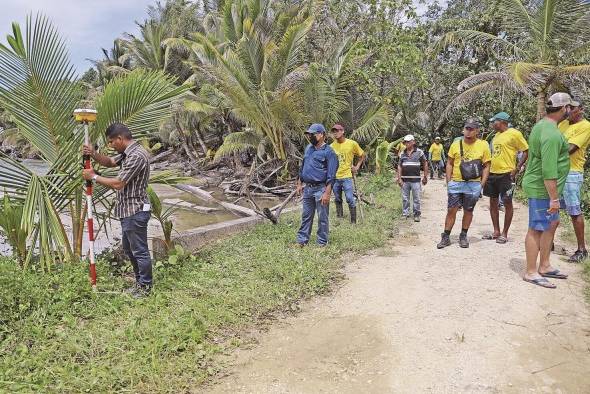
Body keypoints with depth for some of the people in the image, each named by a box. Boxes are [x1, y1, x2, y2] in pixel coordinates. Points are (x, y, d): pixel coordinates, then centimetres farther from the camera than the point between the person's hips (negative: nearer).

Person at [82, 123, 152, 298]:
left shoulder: (137, 155, -22)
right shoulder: (127, 152, 10)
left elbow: (118, 184, -23)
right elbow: (110, 162, 23)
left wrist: (94, 177, -10)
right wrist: (94, 154, 3)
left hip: (135, 211, -11)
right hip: (128, 211, 11)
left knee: (140, 251, 2)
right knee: (129, 249, 20)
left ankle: (145, 287, 15)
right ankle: (139, 282, 33)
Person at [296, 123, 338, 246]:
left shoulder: (328, 152, -9)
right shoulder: (308, 149, 13)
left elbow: (331, 176, -14)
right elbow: (302, 167, 22)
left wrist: (327, 193, -20)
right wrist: (299, 184, 17)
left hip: (320, 189, -7)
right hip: (307, 188, 7)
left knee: (322, 218, 3)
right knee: (306, 216, 13)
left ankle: (322, 243, 13)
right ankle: (302, 240, 21)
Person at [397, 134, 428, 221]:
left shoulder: (419, 152, 0)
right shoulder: (402, 154, 9)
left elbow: (425, 164, 4)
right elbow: (399, 166, 10)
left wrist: (425, 177, 2)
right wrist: (399, 178, 3)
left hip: (415, 180, -3)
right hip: (405, 180, 3)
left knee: (416, 198, 3)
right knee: (405, 198, 8)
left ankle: (417, 215, 12)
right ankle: (405, 214, 17)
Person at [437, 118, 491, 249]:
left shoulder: (483, 145, 0)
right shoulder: (456, 144, 4)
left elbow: (486, 166, 3)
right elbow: (449, 163, 9)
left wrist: (482, 184, -4)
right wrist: (448, 181, 2)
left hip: (473, 185, -1)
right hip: (456, 183, 1)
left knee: (468, 211, 9)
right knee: (451, 210, 1)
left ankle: (463, 236, 23)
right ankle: (446, 237, 10)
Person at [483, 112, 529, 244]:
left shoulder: (514, 133, -8)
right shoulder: (496, 135, 14)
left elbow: (526, 151, -9)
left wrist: (517, 169, -15)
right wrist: (488, 169, 15)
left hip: (506, 174, -8)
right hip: (492, 173, 8)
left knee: (507, 203, 2)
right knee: (493, 202, 10)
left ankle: (504, 234, 9)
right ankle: (496, 231, 20)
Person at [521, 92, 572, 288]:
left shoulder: (542, 125, 11)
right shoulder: (552, 134, -21)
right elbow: (549, 170, -26)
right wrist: (554, 198, -22)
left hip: (540, 186, 11)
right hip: (542, 189, -11)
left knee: (552, 224, 19)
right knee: (537, 229, -2)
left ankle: (544, 266, 29)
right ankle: (531, 273, 8)